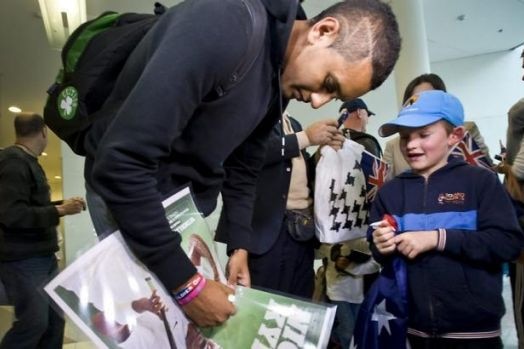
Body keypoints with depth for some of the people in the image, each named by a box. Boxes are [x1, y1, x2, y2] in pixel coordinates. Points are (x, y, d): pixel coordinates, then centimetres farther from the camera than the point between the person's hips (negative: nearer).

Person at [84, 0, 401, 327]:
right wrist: (185, 282, -27)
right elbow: (121, 161, -32)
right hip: (127, 196, -7)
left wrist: (241, 245, 2)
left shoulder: (281, 80, 0)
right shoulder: (222, 27, -28)